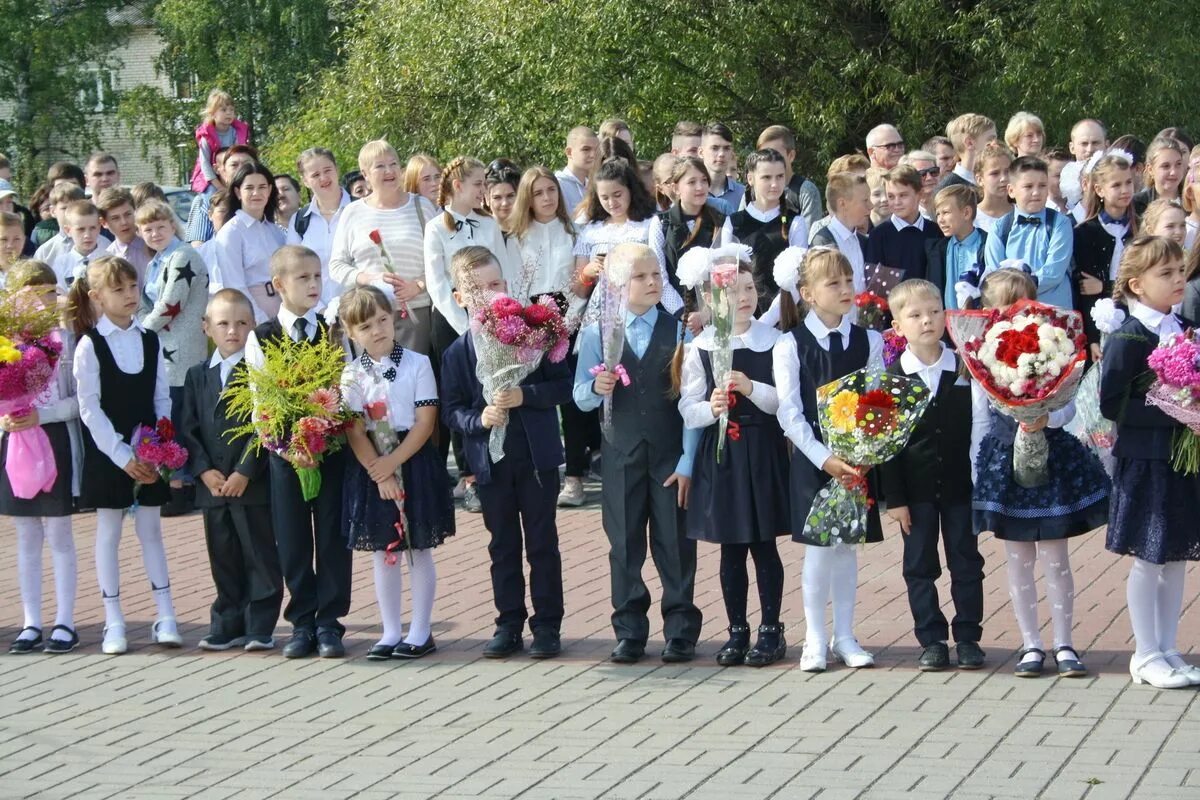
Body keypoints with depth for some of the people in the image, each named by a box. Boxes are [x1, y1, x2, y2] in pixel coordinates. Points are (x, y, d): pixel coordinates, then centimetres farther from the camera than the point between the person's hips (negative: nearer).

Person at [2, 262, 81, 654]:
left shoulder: (65, 337, -6)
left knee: (59, 533, 3)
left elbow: (80, 400, -7)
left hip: (56, 440, -3)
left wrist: (42, 415, -19)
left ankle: (64, 622, 11)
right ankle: (32, 623, 17)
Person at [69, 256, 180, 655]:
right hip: (107, 452, -3)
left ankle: (165, 615, 10)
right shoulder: (90, 346, -8)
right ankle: (114, 622, 9)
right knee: (108, 531, 4)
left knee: (150, 529, 8)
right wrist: (123, 456, -15)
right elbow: (89, 408, -11)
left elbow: (162, 399, 7)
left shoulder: (150, 341, 4)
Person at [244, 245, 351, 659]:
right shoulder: (261, 337, 1)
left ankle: (329, 622, 11)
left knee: (332, 536, 3)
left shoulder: (334, 330, 3)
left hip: (332, 447, 0)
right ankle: (302, 622, 15)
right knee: (292, 539, 5)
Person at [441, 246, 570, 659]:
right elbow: (451, 410, 1)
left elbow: (562, 384, -6)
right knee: (503, 546, 11)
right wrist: (479, 419, -18)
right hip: (489, 461, 2)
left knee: (542, 543, 5)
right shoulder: (457, 352, 0)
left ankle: (547, 625, 12)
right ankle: (509, 625, 19)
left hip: (536, 457, -2)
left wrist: (525, 396, -20)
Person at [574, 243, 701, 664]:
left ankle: (681, 632, 13)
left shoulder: (678, 331, -3)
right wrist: (597, 388, -21)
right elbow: (581, 399, 2)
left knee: (675, 545, 3)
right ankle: (629, 633, 17)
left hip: (670, 454, -1)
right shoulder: (596, 333, 1)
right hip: (621, 455, 1)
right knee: (624, 546, 8)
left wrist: (687, 462, -8)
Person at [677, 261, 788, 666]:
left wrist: (753, 389, -19)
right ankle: (737, 632, 18)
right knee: (730, 547, 8)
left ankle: (771, 630, 14)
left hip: (763, 450, -1)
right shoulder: (700, 347, 1)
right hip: (719, 452, 1)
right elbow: (688, 409, 1)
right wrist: (712, 409, -19)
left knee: (764, 544, 3)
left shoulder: (774, 341, -1)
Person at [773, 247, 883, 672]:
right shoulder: (790, 345, -5)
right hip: (813, 460, -3)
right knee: (818, 548, -1)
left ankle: (845, 637, 19)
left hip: (858, 460, 3)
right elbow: (789, 413, -8)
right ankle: (815, 640, 10)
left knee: (849, 545, 8)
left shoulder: (868, 341, 4)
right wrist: (825, 458, -16)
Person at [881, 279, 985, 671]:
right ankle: (931, 640, 14)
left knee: (966, 562, 7)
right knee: (920, 566, 5)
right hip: (916, 488, 0)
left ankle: (968, 638, 16)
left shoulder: (965, 370, -1)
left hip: (960, 485, 0)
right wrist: (894, 497, -6)